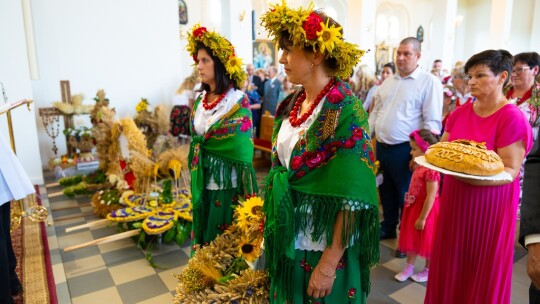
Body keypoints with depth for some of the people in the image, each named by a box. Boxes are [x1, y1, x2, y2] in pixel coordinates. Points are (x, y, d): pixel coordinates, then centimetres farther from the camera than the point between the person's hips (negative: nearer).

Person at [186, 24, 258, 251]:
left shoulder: (238, 100, -13)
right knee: (203, 235, 18)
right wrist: (194, 179, 12)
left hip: (226, 183, -6)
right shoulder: (200, 99, 8)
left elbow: (242, 146, -16)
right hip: (202, 183, 7)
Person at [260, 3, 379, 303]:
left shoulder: (345, 111, -21)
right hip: (287, 240, 7)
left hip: (324, 247, -6)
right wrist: (272, 227, 12)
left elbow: (350, 198, -21)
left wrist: (329, 264, -19)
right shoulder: (290, 104, 1)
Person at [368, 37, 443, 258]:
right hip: (381, 147, 6)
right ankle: (388, 228, 38)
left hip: (404, 150, -6)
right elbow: (375, 112, 16)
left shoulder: (429, 82, -8)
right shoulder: (388, 83, 12)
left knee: (406, 196, 8)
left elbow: (432, 122, -13)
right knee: (386, 192, 19)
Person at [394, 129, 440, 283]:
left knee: (426, 241, 11)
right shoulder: (418, 166, 2)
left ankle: (428, 270, 32)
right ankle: (409, 268, 33)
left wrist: (422, 218, -22)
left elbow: (431, 197, -25)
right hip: (413, 208, 9)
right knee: (411, 239, 18)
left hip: (425, 210, -9)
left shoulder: (431, 170, -26)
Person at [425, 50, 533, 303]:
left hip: (489, 206, -5)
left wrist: (476, 175, -33)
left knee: (482, 275, 11)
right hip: (454, 200, 5)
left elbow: (510, 172, -17)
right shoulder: (460, 113, 3)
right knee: (451, 267, 18)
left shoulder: (512, 118, -15)